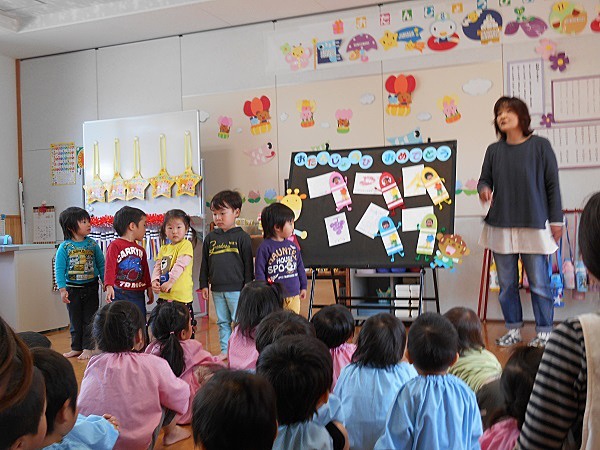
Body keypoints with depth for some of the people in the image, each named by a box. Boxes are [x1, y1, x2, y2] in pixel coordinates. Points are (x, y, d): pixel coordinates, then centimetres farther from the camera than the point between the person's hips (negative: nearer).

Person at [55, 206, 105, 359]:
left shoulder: (93, 244, -3)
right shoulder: (64, 247, -8)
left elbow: (101, 265, 3)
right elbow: (59, 269, -8)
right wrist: (62, 289, -13)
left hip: (91, 287, 1)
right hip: (73, 288, 0)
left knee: (89, 319, 5)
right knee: (75, 320, 11)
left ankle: (88, 348, 14)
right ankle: (76, 348, 24)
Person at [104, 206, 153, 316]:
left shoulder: (141, 250, 15)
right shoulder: (115, 245, -6)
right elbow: (109, 267, -14)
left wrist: (149, 288, 18)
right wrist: (109, 286, -23)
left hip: (138, 295, 7)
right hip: (120, 294, -6)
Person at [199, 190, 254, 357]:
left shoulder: (242, 237, -4)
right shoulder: (210, 238, 8)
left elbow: (248, 264, -5)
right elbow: (205, 264, 13)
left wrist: (248, 287, -7)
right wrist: (204, 284, 9)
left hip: (237, 288, -5)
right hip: (217, 289, 5)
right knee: (223, 322, 13)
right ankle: (225, 350, 22)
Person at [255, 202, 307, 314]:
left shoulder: (292, 246, 8)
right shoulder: (265, 247, -10)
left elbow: (300, 267, 16)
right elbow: (259, 271, -8)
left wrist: (303, 287, 18)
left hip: (294, 294, 6)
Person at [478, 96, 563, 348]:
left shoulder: (540, 145, -2)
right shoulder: (494, 150, 7)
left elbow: (552, 184, 0)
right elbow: (485, 179, 12)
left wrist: (556, 220, -1)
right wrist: (483, 189, -13)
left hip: (534, 226, -3)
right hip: (501, 226, 3)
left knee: (539, 284, 2)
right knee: (507, 284, 9)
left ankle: (544, 332, 15)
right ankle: (513, 330, 22)